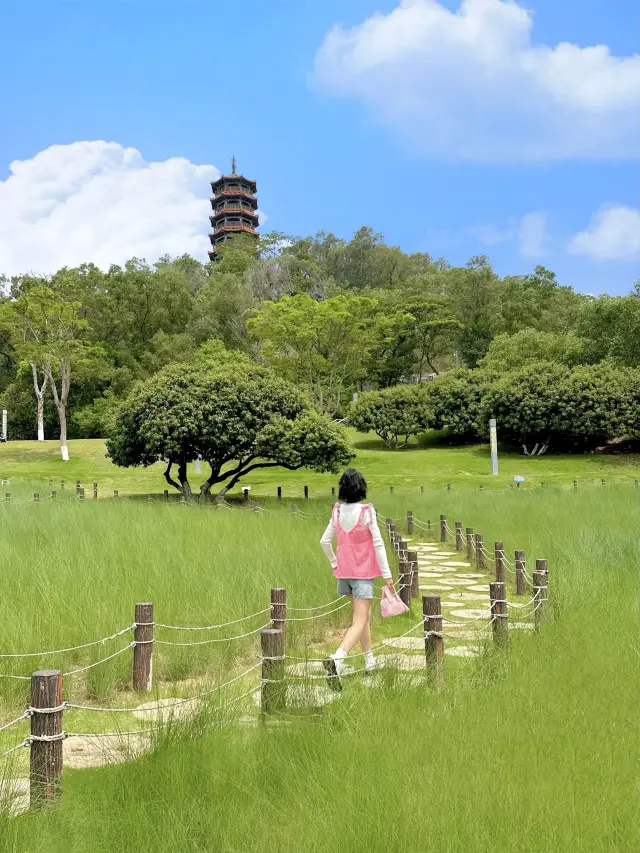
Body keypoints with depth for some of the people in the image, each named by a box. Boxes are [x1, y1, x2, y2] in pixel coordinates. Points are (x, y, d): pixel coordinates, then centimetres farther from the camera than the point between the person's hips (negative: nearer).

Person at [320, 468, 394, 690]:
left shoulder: (337, 512, 1)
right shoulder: (366, 511, -14)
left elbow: (324, 541, 6)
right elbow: (378, 544, -12)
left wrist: (334, 562, 21)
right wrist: (387, 574, -7)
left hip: (344, 572, 6)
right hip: (363, 572, -6)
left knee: (363, 615, 22)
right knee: (359, 623, -7)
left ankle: (370, 661, 31)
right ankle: (337, 658, -30)